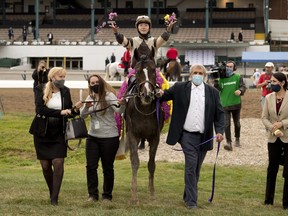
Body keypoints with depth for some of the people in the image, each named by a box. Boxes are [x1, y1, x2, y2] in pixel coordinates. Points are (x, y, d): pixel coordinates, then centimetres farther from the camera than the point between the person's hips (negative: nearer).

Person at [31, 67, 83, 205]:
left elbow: (68, 113, 9)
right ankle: (52, 192, 25)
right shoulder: (40, 90, -5)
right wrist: (60, 112, -23)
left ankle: (54, 198, -8)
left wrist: (75, 109, -13)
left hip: (59, 133, 1)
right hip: (42, 133, -1)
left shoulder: (65, 91, 3)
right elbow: (40, 109, -18)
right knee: (45, 166, 5)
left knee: (58, 164, -10)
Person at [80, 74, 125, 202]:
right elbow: (82, 115, 2)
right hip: (92, 137, 5)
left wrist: (122, 104, -47)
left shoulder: (109, 96, -10)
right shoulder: (90, 98, 8)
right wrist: (86, 107, -19)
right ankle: (93, 194, 12)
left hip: (109, 137, -5)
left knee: (108, 167, 3)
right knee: (90, 166, 2)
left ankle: (107, 195, 13)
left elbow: (118, 110, -24)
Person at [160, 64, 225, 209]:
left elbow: (219, 113, 6)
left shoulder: (213, 92, 6)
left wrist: (220, 131, -8)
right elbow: (165, 96, 10)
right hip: (188, 135, -3)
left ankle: (188, 196, 27)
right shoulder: (179, 88, 3)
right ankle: (191, 200, -7)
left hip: (204, 137, 3)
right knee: (191, 166, -11)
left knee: (196, 168, 11)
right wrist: (159, 94, -14)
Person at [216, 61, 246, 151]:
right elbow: (217, 89, 1)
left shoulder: (237, 77, -2)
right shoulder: (221, 78, 0)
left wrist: (240, 91, -27)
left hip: (236, 104, 1)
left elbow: (243, 87, -6)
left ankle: (237, 139, 37)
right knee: (226, 124, -11)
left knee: (237, 123, 17)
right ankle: (228, 142, -13)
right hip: (225, 105, -1)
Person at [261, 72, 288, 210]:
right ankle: (269, 199, 23)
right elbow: (264, 117, 2)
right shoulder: (269, 98, 3)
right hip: (273, 139, 4)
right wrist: (272, 128, -14)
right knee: (272, 169, 13)